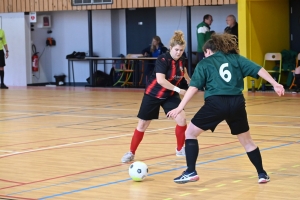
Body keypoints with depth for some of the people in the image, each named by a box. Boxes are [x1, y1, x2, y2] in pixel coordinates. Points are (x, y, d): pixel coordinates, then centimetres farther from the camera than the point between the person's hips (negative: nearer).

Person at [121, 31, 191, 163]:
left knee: (181, 119, -12)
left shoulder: (182, 60, -6)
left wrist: (189, 81, 30)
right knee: (142, 124, 2)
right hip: (153, 94, -5)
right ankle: (131, 153, 17)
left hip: (170, 95, 5)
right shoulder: (163, 59, -26)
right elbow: (160, 80, -37)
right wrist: (177, 89, -38)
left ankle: (180, 149, 8)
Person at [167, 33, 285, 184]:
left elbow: (194, 87, 2)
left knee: (190, 133, 13)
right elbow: (258, 70, 7)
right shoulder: (235, 58, 18)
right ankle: (262, 174, 23)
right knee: (246, 141, 22)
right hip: (237, 103, 3)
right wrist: (275, 84, 4)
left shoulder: (205, 63, 12)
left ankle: (191, 172, 5)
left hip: (216, 103, -3)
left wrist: (180, 107, 0)